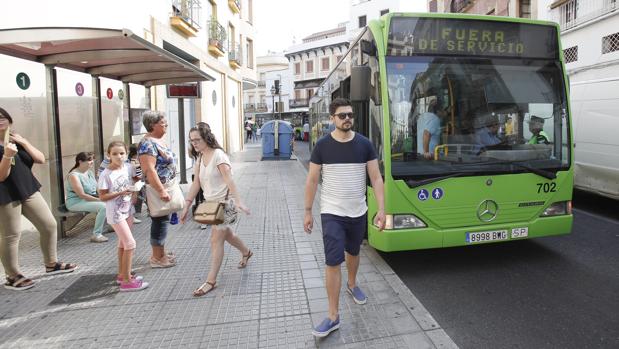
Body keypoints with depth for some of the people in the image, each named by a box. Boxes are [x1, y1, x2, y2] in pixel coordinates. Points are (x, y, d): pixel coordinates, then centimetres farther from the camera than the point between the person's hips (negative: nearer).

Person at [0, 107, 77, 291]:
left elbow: (41, 159, 3)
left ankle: (51, 264, 24)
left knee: (49, 225, 8)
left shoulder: (17, 140, 12)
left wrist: (24, 142, -7)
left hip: (28, 190, 7)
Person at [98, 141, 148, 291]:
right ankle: (126, 281, 0)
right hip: (115, 213, -7)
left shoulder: (129, 167, -2)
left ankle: (122, 274, 33)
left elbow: (134, 180, 16)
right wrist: (120, 193, -25)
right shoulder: (106, 174, -17)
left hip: (128, 210, 7)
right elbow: (102, 196, -14)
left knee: (123, 243, 18)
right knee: (130, 244, -10)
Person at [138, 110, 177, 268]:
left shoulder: (160, 140, 11)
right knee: (160, 221, -1)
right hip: (157, 190, -10)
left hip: (166, 187, 10)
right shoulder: (147, 143, -19)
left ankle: (161, 252, 29)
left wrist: (169, 188, 23)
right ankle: (157, 258, 11)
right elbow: (149, 170, -26)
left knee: (163, 220, 16)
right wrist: (161, 190, -29)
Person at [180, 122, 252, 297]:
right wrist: (187, 205, 3)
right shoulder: (199, 158, 7)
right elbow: (196, 183, 6)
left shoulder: (218, 155, -17)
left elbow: (229, 180, -27)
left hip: (224, 202, -8)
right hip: (211, 203, 9)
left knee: (216, 239, -7)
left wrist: (238, 202, -36)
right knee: (226, 234, 23)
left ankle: (211, 281, 1)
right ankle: (246, 252, 49)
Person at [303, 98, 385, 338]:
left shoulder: (364, 144, -3)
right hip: (332, 214, -2)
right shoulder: (322, 145, -7)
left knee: (353, 253, 23)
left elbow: (376, 178, -1)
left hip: (358, 212, 3)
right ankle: (333, 316, 5)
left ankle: (352, 285, 51)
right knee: (333, 263, -5)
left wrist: (381, 209, -9)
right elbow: (312, 181, -1)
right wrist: (308, 212, -1)